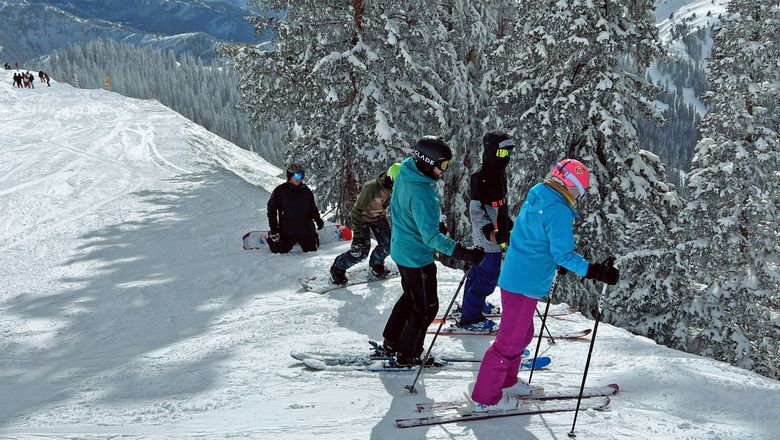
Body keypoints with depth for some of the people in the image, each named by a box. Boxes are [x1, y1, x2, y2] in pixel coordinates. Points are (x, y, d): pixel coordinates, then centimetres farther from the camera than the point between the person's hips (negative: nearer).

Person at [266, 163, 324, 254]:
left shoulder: (306, 191, 5)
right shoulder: (280, 191, -5)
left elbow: (312, 207, 19)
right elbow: (271, 210, 0)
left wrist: (318, 220, 7)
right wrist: (273, 229, -3)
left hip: (306, 230, 3)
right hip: (286, 232, -3)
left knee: (311, 251, 9)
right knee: (280, 252, -3)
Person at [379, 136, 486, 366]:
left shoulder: (405, 173, -4)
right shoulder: (421, 193, -33)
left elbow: (395, 210, 14)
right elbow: (432, 237, -35)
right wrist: (464, 253, -39)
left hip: (401, 249, 9)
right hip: (417, 257, -9)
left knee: (410, 296, 28)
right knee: (426, 307, 9)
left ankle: (391, 342, 39)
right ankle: (407, 355, 21)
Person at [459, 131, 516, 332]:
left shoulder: (499, 173, 10)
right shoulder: (481, 177, -20)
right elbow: (476, 209, -24)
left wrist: (507, 223, 31)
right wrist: (489, 231, -35)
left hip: (497, 233, 10)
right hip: (487, 236, -10)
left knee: (480, 269, 23)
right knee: (489, 276, -6)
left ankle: (474, 303, 40)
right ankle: (470, 317, 2)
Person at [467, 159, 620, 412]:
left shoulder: (535, 199, 11)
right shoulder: (558, 210, -18)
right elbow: (563, 254, -21)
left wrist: (556, 263, 30)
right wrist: (593, 271, -20)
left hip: (513, 278, 10)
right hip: (526, 285, -10)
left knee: (521, 333, 25)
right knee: (511, 340, -1)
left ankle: (506, 381, 39)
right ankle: (486, 398, 5)